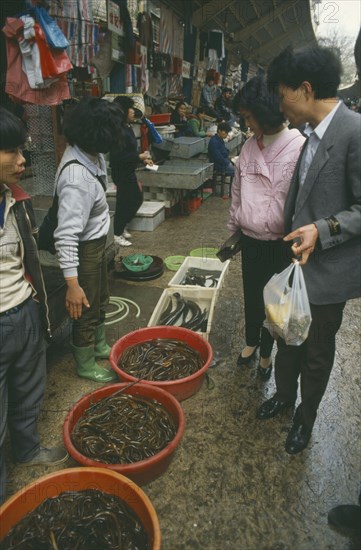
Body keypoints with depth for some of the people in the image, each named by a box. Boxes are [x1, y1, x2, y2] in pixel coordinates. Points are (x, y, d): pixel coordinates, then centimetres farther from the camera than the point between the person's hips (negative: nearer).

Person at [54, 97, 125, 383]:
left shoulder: (90, 153, -5)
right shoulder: (77, 177, -33)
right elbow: (66, 234, -34)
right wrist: (72, 284, -34)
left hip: (97, 241, 10)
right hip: (85, 248, -9)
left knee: (101, 300, 26)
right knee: (86, 309, 10)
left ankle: (100, 346, 50)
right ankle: (86, 365, 34)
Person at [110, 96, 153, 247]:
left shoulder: (127, 127, 9)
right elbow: (118, 156, -26)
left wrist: (143, 159, 13)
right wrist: (139, 157, -22)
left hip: (129, 172, 10)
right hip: (122, 173, -10)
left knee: (137, 198, 18)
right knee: (124, 203, 0)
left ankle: (121, 227, 33)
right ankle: (117, 234, 17)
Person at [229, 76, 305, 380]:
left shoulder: (299, 147, -15)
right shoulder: (249, 147, 3)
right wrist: (233, 230, 14)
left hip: (281, 244, -5)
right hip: (251, 240, 5)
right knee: (252, 296, 20)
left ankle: (266, 353, 34)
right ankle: (251, 341, 44)